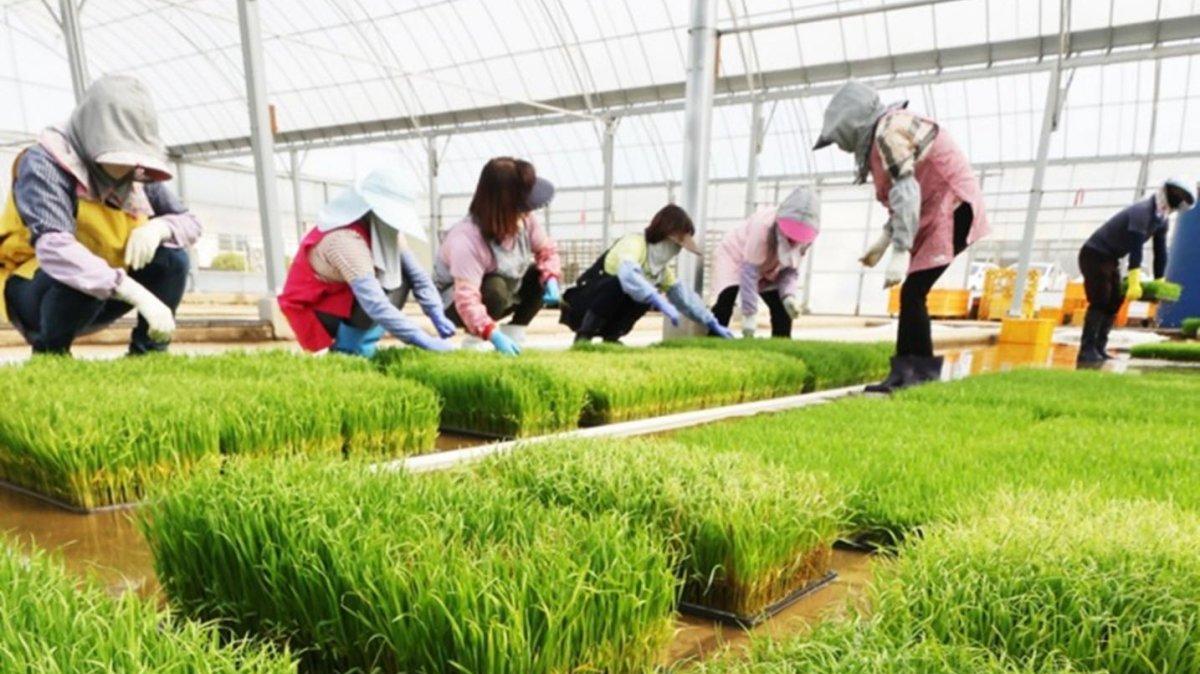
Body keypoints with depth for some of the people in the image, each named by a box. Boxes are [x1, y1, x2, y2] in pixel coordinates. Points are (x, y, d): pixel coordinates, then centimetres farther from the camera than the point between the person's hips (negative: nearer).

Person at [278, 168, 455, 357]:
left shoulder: (381, 229, -8)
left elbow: (416, 273, -8)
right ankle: (347, 350, -11)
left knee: (400, 277, -8)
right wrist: (425, 341, -41)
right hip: (312, 312, -8)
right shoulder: (344, 240, -33)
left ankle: (359, 345, -5)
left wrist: (438, 316, -21)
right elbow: (375, 304, -40)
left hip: (343, 302, 8)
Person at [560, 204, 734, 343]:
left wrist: (712, 323, 7)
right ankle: (583, 335, -24)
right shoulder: (634, 243, -20)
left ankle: (611, 335, -4)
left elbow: (680, 293, 11)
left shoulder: (661, 264, 6)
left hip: (606, 317, 7)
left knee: (645, 293, -15)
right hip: (582, 303, -7)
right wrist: (660, 302, -48)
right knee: (621, 284, -34)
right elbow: (627, 273, -40)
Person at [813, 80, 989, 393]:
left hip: (950, 211, -10)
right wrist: (883, 241, 16)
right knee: (913, 294, 8)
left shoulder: (887, 131, -14)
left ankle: (909, 372, -14)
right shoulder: (888, 132, 16)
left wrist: (900, 252, -29)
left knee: (912, 292, -15)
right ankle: (922, 370, 13)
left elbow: (906, 192, -24)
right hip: (937, 214, 10)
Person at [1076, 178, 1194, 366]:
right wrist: (1134, 283, -34)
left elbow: (1160, 252, 11)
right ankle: (1086, 351, -21)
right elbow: (1136, 249, -30)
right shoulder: (1142, 212, -22)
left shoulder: (1161, 220, 7)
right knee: (1100, 302, -18)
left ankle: (1099, 349, 7)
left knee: (1114, 303, 7)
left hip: (1111, 259, 10)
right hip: (1094, 254, -10)